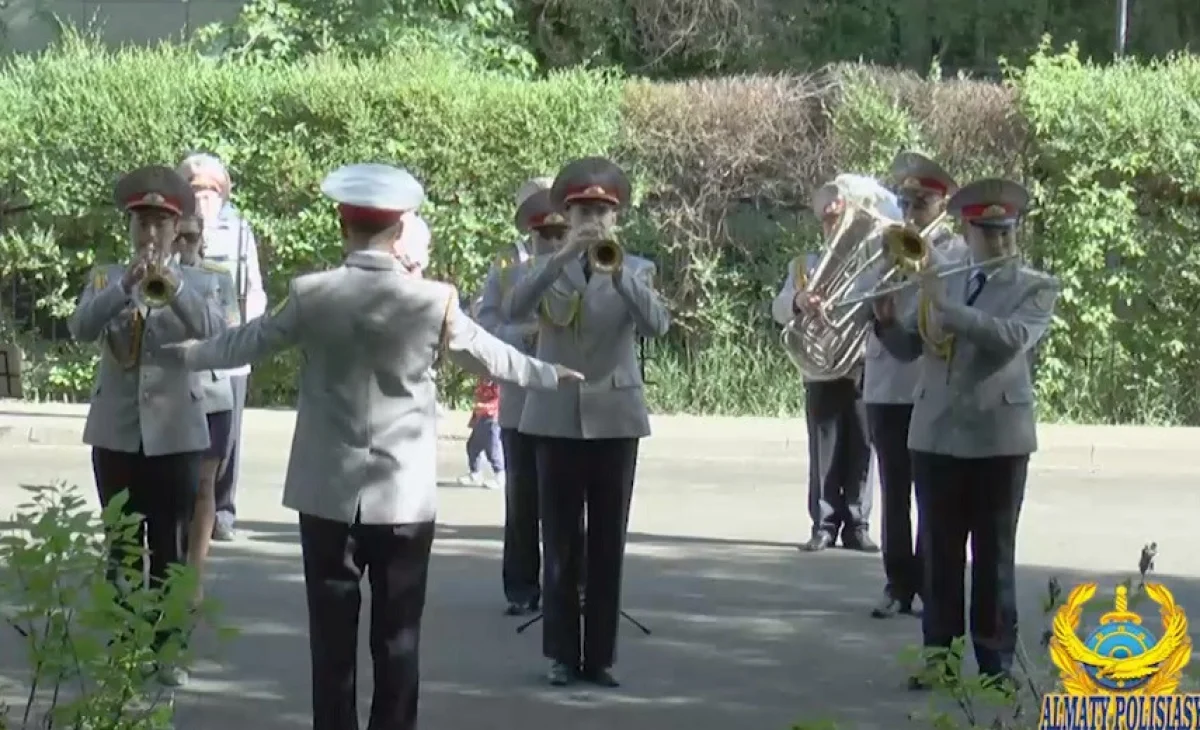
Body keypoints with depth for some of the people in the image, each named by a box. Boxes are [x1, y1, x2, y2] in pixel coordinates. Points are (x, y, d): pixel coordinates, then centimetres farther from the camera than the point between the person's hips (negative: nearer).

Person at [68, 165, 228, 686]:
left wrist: (171, 284, -31)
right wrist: (126, 285, -26)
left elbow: (215, 331, -16)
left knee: (170, 548, 2)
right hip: (116, 433, 1)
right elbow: (81, 329, -12)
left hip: (175, 434, -1)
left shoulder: (198, 283, 3)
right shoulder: (105, 279, 6)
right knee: (121, 547, 7)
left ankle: (166, 649, 7)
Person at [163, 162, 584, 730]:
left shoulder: (311, 294, -7)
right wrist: (550, 374, 26)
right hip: (405, 495, 0)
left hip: (328, 493, 0)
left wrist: (186, 353, 26)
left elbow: (249, 342, 7)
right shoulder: (435, 301, -7)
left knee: (332, 631, 6)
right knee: (397, 635, 5)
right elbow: (489, 356, 7)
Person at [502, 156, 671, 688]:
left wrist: (617, 273, -28)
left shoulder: (636, 269, 5)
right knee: (560, 544, 3)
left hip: (615, 417, 0)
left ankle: (600, 655, 9)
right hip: (557, 417, 0)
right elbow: (513, 310, -16)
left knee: (608, 545, 3)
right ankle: (563, 654, 9)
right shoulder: (545, 267, 5)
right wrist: (563, 255, -25)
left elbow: (657, 324, -14)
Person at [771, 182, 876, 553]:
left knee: (861, 450, 0)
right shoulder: (805, 264, 12)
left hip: (866, 370, 0)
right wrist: (798, 300, -26)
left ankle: (857, 525, 7)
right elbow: (779, 310, -4)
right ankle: (824, 525, 5)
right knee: (824, 451, 0)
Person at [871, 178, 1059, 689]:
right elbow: (907, 348, 11)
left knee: (995, 552, 2)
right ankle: (938, 652, 12)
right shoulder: (940, 284, 13)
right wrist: (888, 318, -10)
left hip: (998, 435, -3)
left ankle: (996, 660, 7)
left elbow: (1013, 338, -18)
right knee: (938, 551, 5)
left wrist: (945, 308, -21)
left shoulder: (1037, 289, 1)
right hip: (936, 433, 3)